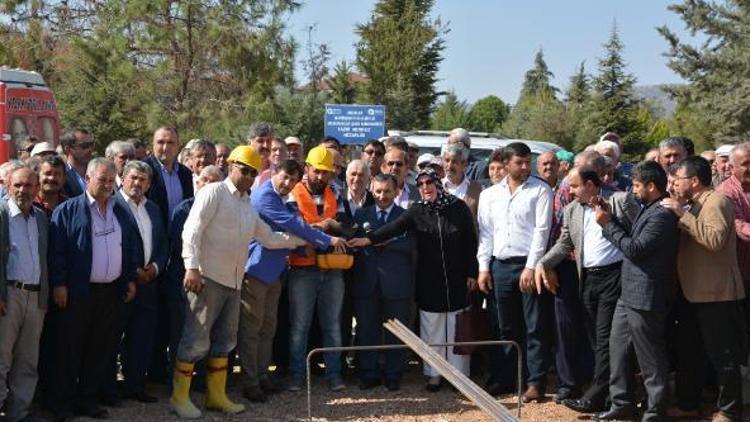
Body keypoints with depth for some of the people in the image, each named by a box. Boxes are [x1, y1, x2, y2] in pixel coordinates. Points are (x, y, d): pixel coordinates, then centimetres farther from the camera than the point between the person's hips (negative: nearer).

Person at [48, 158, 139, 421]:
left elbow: (130, 247, 17)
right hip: (77, 291, -5)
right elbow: (56, 249, -8)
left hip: (111, 291, 5)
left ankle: (87, 399, 22)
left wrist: (130, 279, 11)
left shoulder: (121, 212, 13)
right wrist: (59, 284, -12)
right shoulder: (68, 210, -4)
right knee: (69, 349, 4)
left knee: (100, 349, 10)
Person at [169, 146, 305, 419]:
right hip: (208, 277, -8)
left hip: (234, 282, 8)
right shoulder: (213, 192, -6)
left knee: (224, 340, 13)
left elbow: (269, 238, 21)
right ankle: (179, 396, 3)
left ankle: (216, 396, 22)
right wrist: (192, 267, -22)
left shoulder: (249, 207, 18)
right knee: (196, 339, -6)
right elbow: (192, 230, -14)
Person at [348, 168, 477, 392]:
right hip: (429, 281, 1)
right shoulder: (416, 212, -1)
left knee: (458, 328, 6)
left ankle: (460, 373, 16)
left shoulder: (459, 208, -2)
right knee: (431, 330, 6)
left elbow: (471, 242, 1)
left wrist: (472, 273, -2)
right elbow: (394, 227, -16)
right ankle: (433, 374, 17)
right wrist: (369, 239, -31)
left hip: (457, 280, -1)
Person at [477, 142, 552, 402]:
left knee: (534, 328, -1)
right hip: (499, 266, 4)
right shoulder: (490, 195, 12)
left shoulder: (540, 190, 0)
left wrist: (531, 267, -13)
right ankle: (503, 379, 18)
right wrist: (483, 267, 4)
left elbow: (542, 230, -7)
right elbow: (485, 232, 12)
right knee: (504, 328, 10)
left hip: (528, 265, -4)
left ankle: (536, 382, 3)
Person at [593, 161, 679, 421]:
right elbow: (633, 240, 13)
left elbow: (635, 249, -22)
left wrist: (608, 224, -14)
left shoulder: (663, 215, -20)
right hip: (629, 295, 10)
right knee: (618, 348, 16)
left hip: (645, 298, -10)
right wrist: (611, 219, 4)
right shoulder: (648, 210, 12)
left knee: (650, 359, 1)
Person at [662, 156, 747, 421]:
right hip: (692, 291, 10)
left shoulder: (716, 202, -15)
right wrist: (678, 214, 1)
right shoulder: (694, 205, 15)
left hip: (715, 293, -10)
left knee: (723, 356, 1)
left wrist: (683, 214, -26)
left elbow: (715, 239, -29)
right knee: (688, 353, 17)